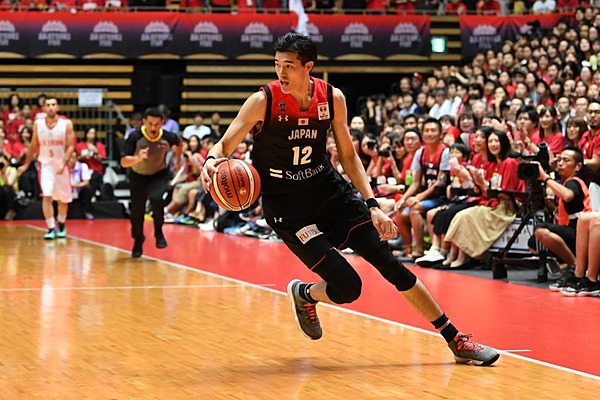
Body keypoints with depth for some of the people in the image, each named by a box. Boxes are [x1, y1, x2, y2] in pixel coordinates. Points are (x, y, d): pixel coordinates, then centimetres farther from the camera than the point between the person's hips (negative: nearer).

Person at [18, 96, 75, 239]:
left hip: (61, 165, 0)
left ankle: (61, 226, 34)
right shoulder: (37, 124, -3)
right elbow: (33, 145, 10)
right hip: (45, 164, 0)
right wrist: (26, 164, 12)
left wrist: (63, 164, -22)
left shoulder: (66, 123, -9)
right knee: (46, 196, -17)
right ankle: (51, 229, -14)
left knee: (63, 199, 12)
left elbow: (70, 146, -10)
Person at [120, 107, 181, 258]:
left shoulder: (168, 137, -23)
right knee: (137, 211, 6)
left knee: (156, 198, -30)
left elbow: (179, 143, 3)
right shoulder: (135, 137, -29)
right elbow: (124, 162, -30)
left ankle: (158, 232, -4)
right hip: (138, 175, 1)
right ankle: (138, 241, 35)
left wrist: (178, 162, 12)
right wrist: (138, 158, -49)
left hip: (159, 174, -1)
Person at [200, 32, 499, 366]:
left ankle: (456, 340, 5)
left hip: (331, 192, 4)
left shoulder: (332, 98, -5)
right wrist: (212, 161, -37)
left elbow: (348, 156, 6)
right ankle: (304, 295, 24)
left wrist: (373, 205, -3)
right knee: (347, 288, -13)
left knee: (390, 264, -4)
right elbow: (224, 146, -13)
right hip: (287, 207, -4)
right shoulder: (263, 102, -16)